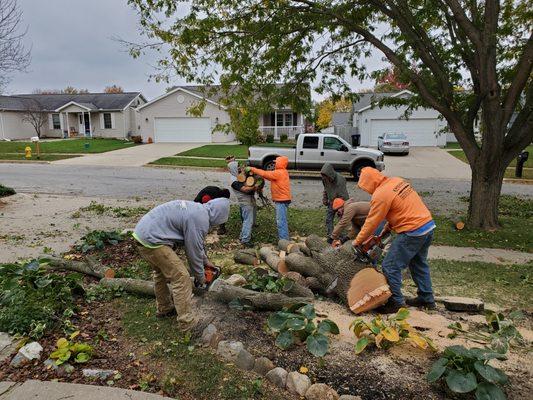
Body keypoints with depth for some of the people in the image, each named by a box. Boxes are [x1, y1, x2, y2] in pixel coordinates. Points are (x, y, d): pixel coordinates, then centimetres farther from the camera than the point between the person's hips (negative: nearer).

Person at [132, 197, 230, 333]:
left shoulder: (195, 207, 14)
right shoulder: (200, 220, -14)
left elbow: (196, 242, 26)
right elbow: (194, 251, -6)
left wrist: (205, 260, 31)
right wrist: (200, 277, 9)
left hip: (141, 232, 10)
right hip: (152, 241, -10)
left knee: (161, 272, 26)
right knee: (181, 277, -3)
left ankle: (164, 308, 43)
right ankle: (188, 323, 4)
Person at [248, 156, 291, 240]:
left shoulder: (279, 173, -17)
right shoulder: (282, 172, 14)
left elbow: (265, 174, -18)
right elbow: (270, 176, 13)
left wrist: (252, 169, -10)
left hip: (282, 201, -11)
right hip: (281, 200, 11)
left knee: (281, 221, -8)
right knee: (280, 220, 18)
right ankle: (285, 238, 26)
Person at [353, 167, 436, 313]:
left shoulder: (380, 195, -16)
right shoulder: (397, 181, 8)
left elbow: (371, 223, -9)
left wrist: (358, 241, 4)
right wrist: (389, 226, 14)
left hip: (413, 232, -9)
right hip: (428, 225, 9)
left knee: (390, 267, 0)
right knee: (419, 264, 24)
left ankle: (397, 302, 8)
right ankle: (427, 298, 35)